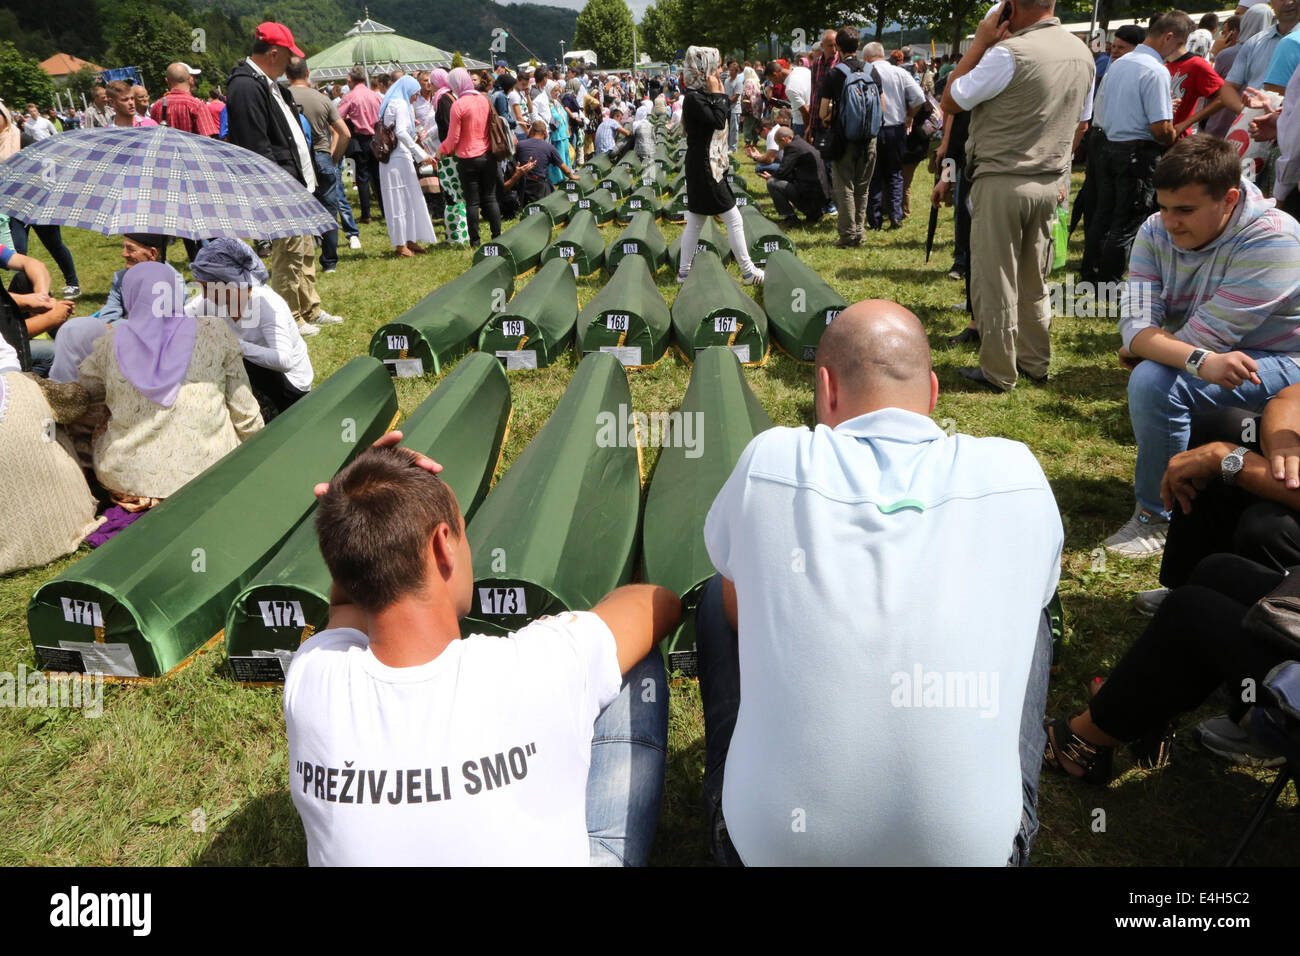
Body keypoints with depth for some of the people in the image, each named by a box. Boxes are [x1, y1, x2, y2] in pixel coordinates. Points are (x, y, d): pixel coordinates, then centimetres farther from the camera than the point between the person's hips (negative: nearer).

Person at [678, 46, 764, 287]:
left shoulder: (702, 95, 13)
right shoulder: (693, 98, -16)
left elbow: (721, 121, 14)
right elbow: (718, 121, -22)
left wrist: (717, 94, 7)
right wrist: (717, 93, -14)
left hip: (704, 166, 10)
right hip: (704, 168, -10)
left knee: (695, 221, 12)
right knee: (734, 220, -5)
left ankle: (684, 271, 17)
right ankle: (748, 272, 1)